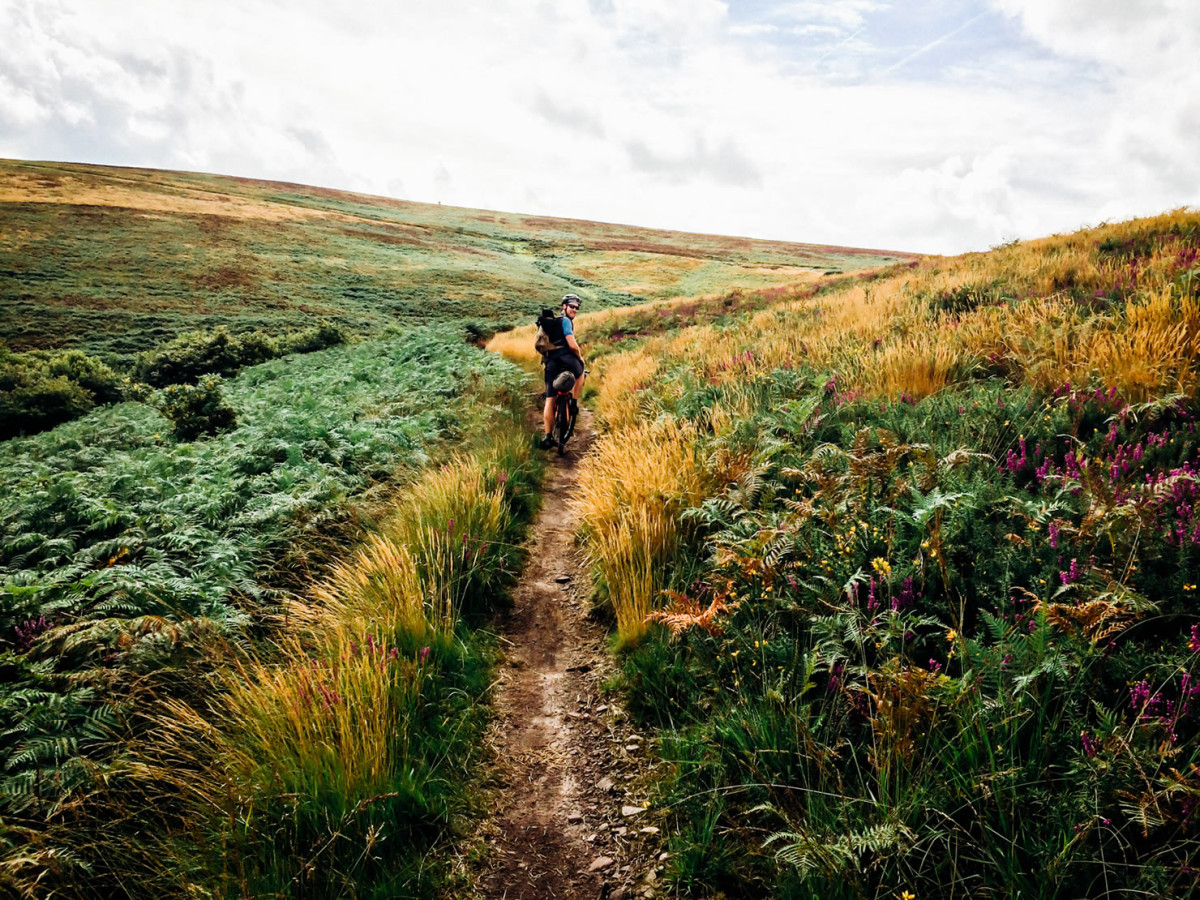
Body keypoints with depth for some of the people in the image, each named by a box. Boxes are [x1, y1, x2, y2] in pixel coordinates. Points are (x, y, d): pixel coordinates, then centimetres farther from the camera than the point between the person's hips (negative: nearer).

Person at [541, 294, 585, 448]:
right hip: (565, 359, -7)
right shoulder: (566, 321, -2)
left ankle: (548, 437, 3)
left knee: (550, 400, 5)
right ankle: (574, 404, 16)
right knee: (580, 372, 27)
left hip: (551, 363, 7)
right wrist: (580, 357, 6)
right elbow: (572, 345, -12)